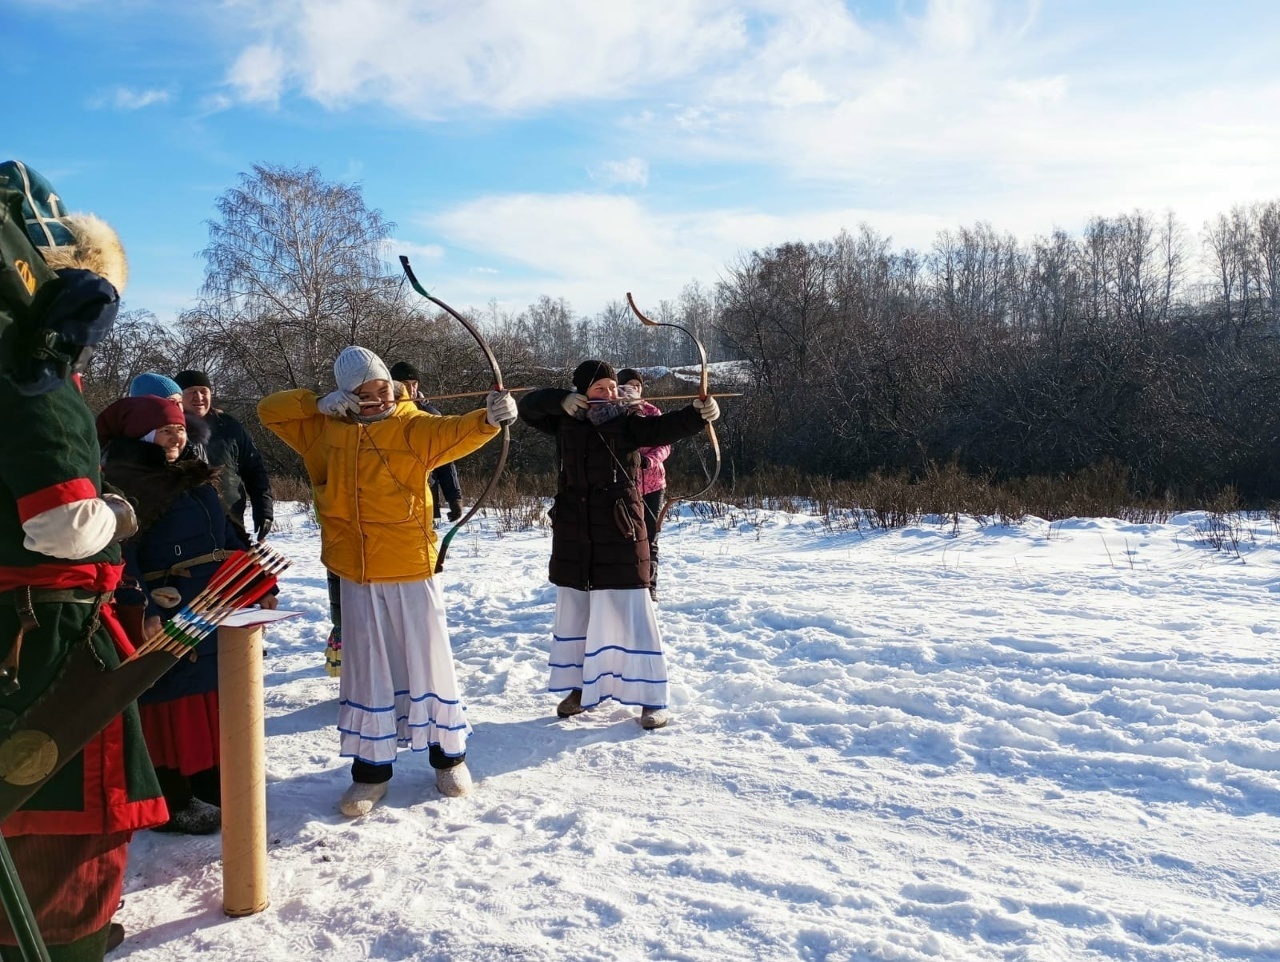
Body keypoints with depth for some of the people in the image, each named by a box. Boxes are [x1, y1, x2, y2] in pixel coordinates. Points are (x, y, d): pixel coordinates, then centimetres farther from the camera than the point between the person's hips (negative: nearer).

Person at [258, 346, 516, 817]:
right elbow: (269, 408, 10)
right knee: (366, 669, 11)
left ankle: (449, 754, 24)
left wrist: (489, 417, -47)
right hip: (357, 574, 3)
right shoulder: (324, 429, 6)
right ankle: (371, 767, 22)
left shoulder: (412, 426, -7)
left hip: (412, 569, -3)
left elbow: (453, 432, -25)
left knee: (428, 662, 7)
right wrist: (320, 402, -8)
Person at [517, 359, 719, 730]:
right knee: (574, 612, 14)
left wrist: (698, 413, -39)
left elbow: (664, 428, -20)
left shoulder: (628, 421, -4)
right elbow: (528, 406, 5)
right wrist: (561, 400, -13)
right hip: (573, 532, 4)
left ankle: (651, 698, 5)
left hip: (619, 529, -4)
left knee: (630, 614, -5)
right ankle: (582, 687, 31)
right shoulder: (566, 422, 6)